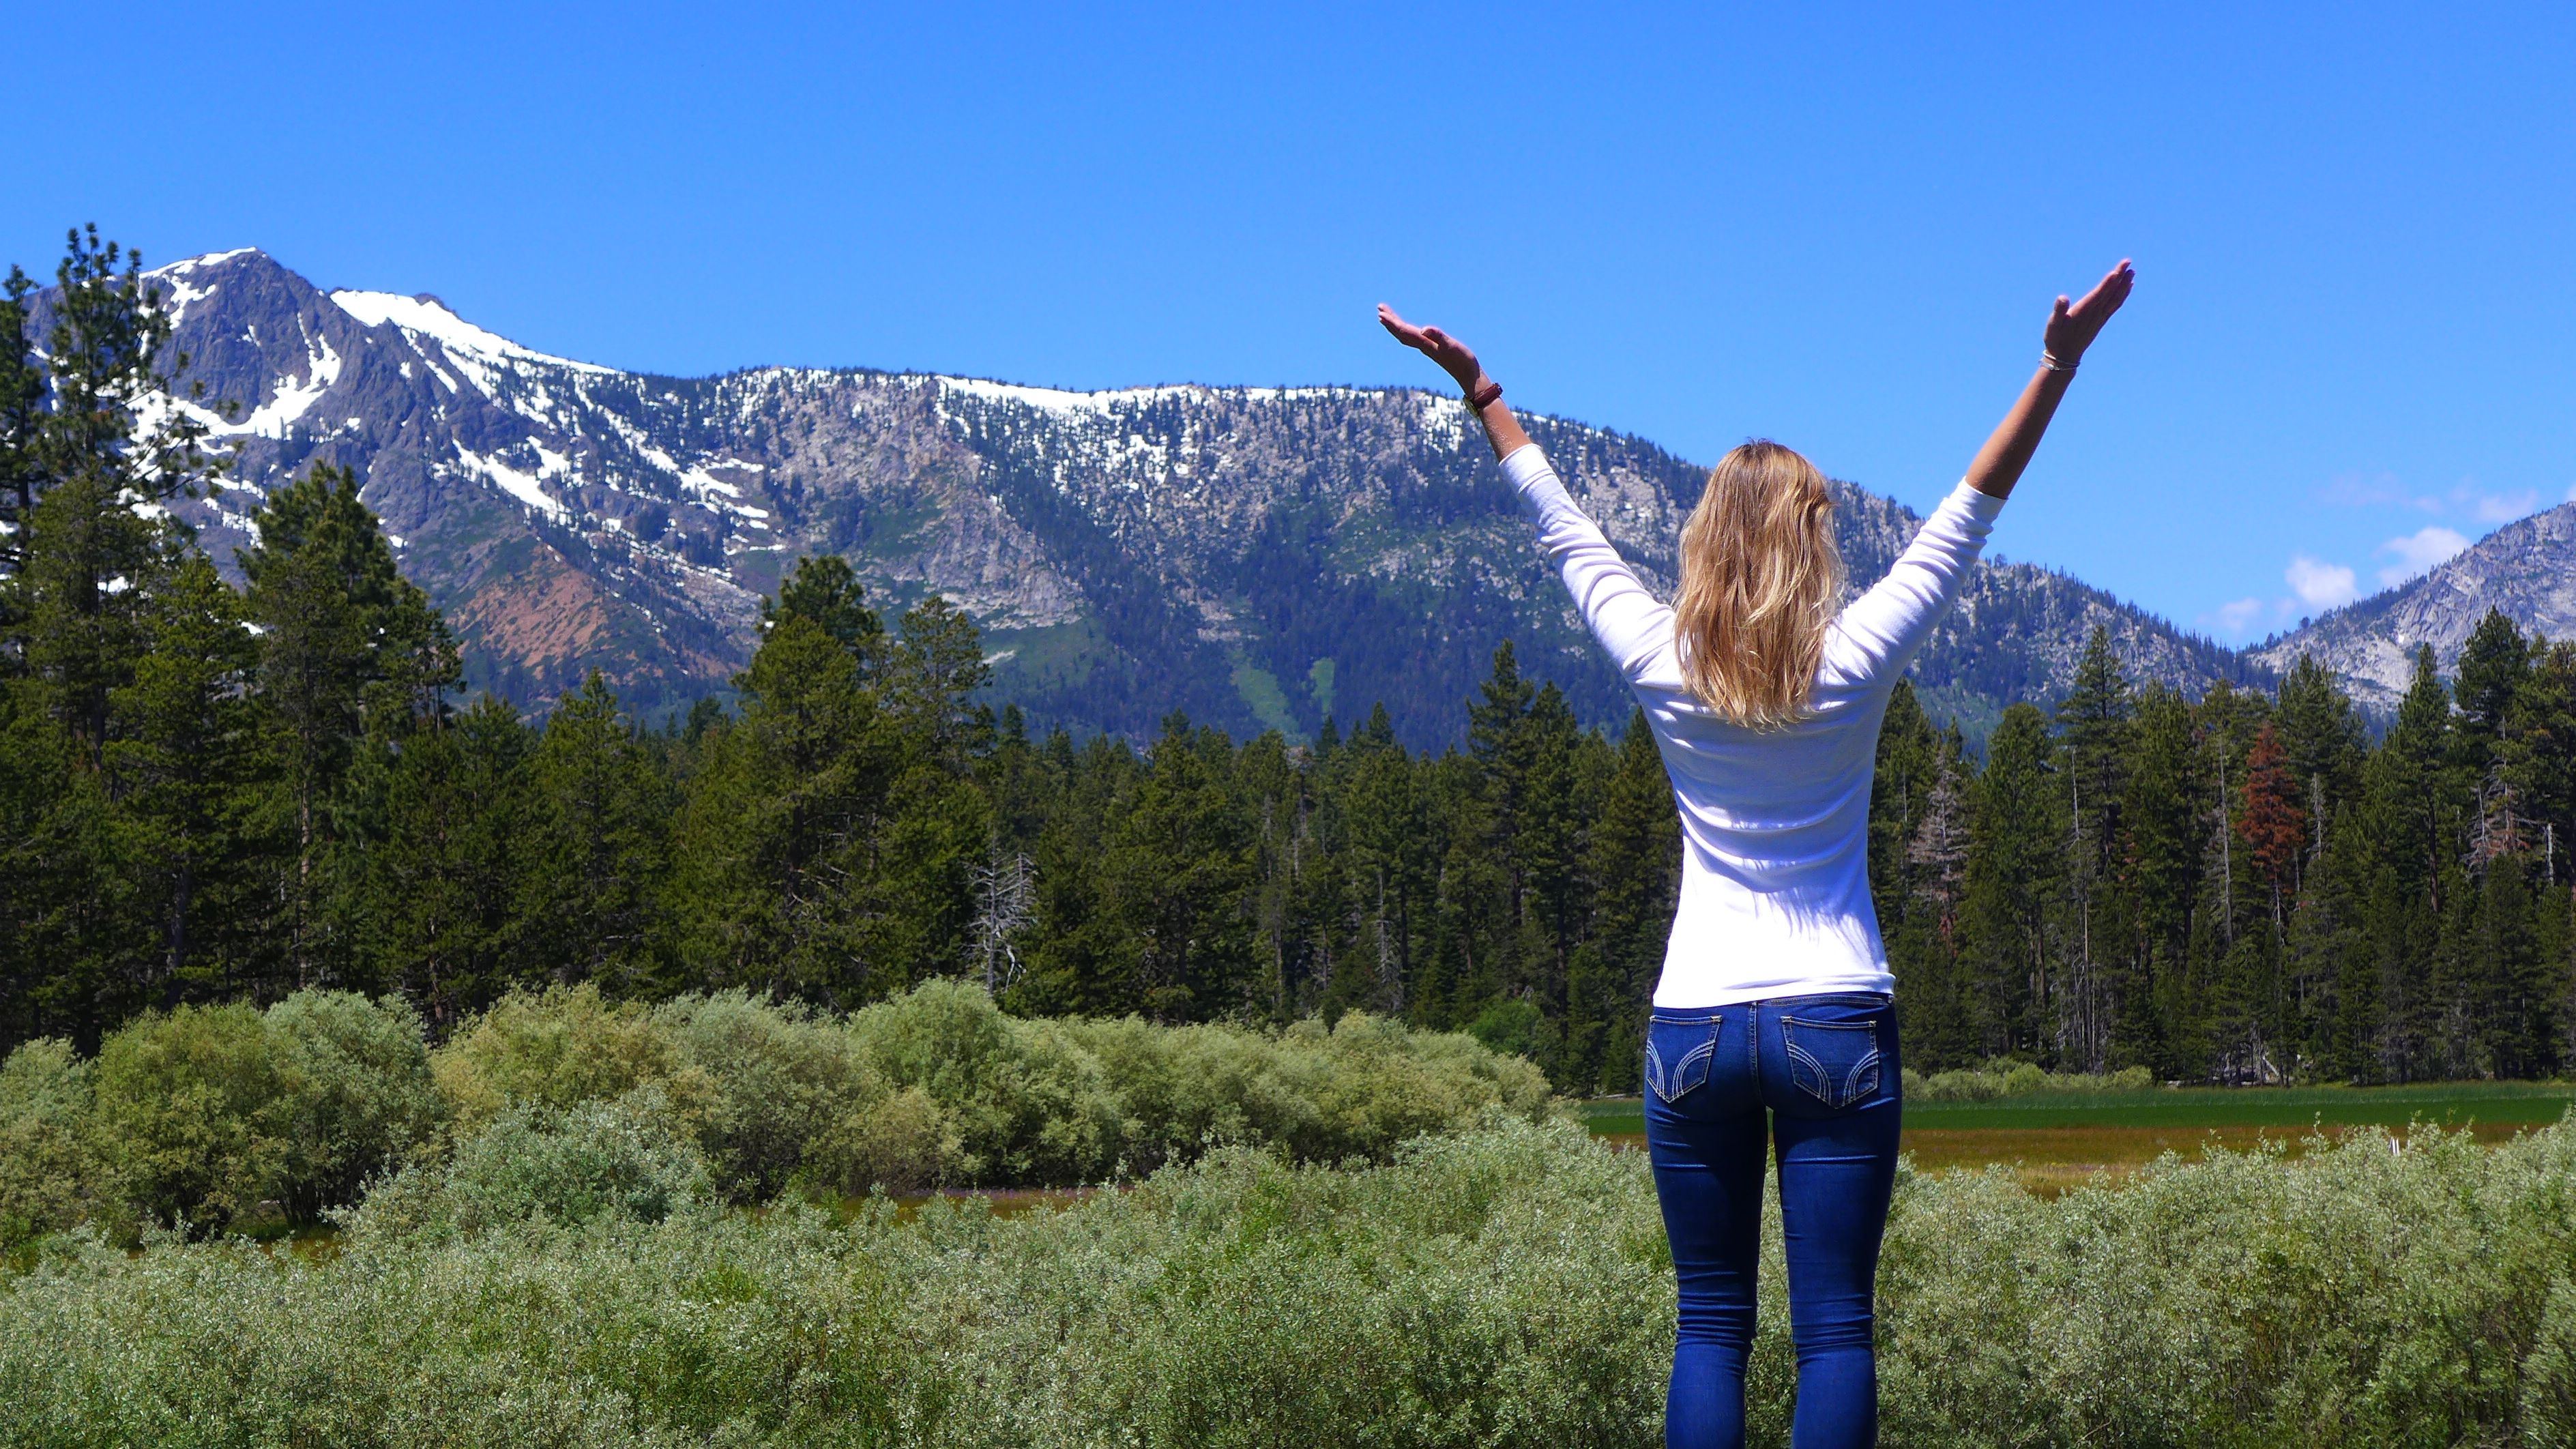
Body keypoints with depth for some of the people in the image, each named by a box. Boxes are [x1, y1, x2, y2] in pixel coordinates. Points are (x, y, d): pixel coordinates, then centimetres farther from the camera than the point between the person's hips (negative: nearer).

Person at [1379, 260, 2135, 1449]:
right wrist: (2058, 364, 2)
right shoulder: (1855, 663, -5)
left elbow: (1567, 535, 12)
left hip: (1694, 1026, 2)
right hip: (1836, 1019, -1)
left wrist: (1481, 395, 23)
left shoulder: (1662, 668, -1)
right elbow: (1966, 516, 0)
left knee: (1709, 1326, 6)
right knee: (1835, 1328, -1)